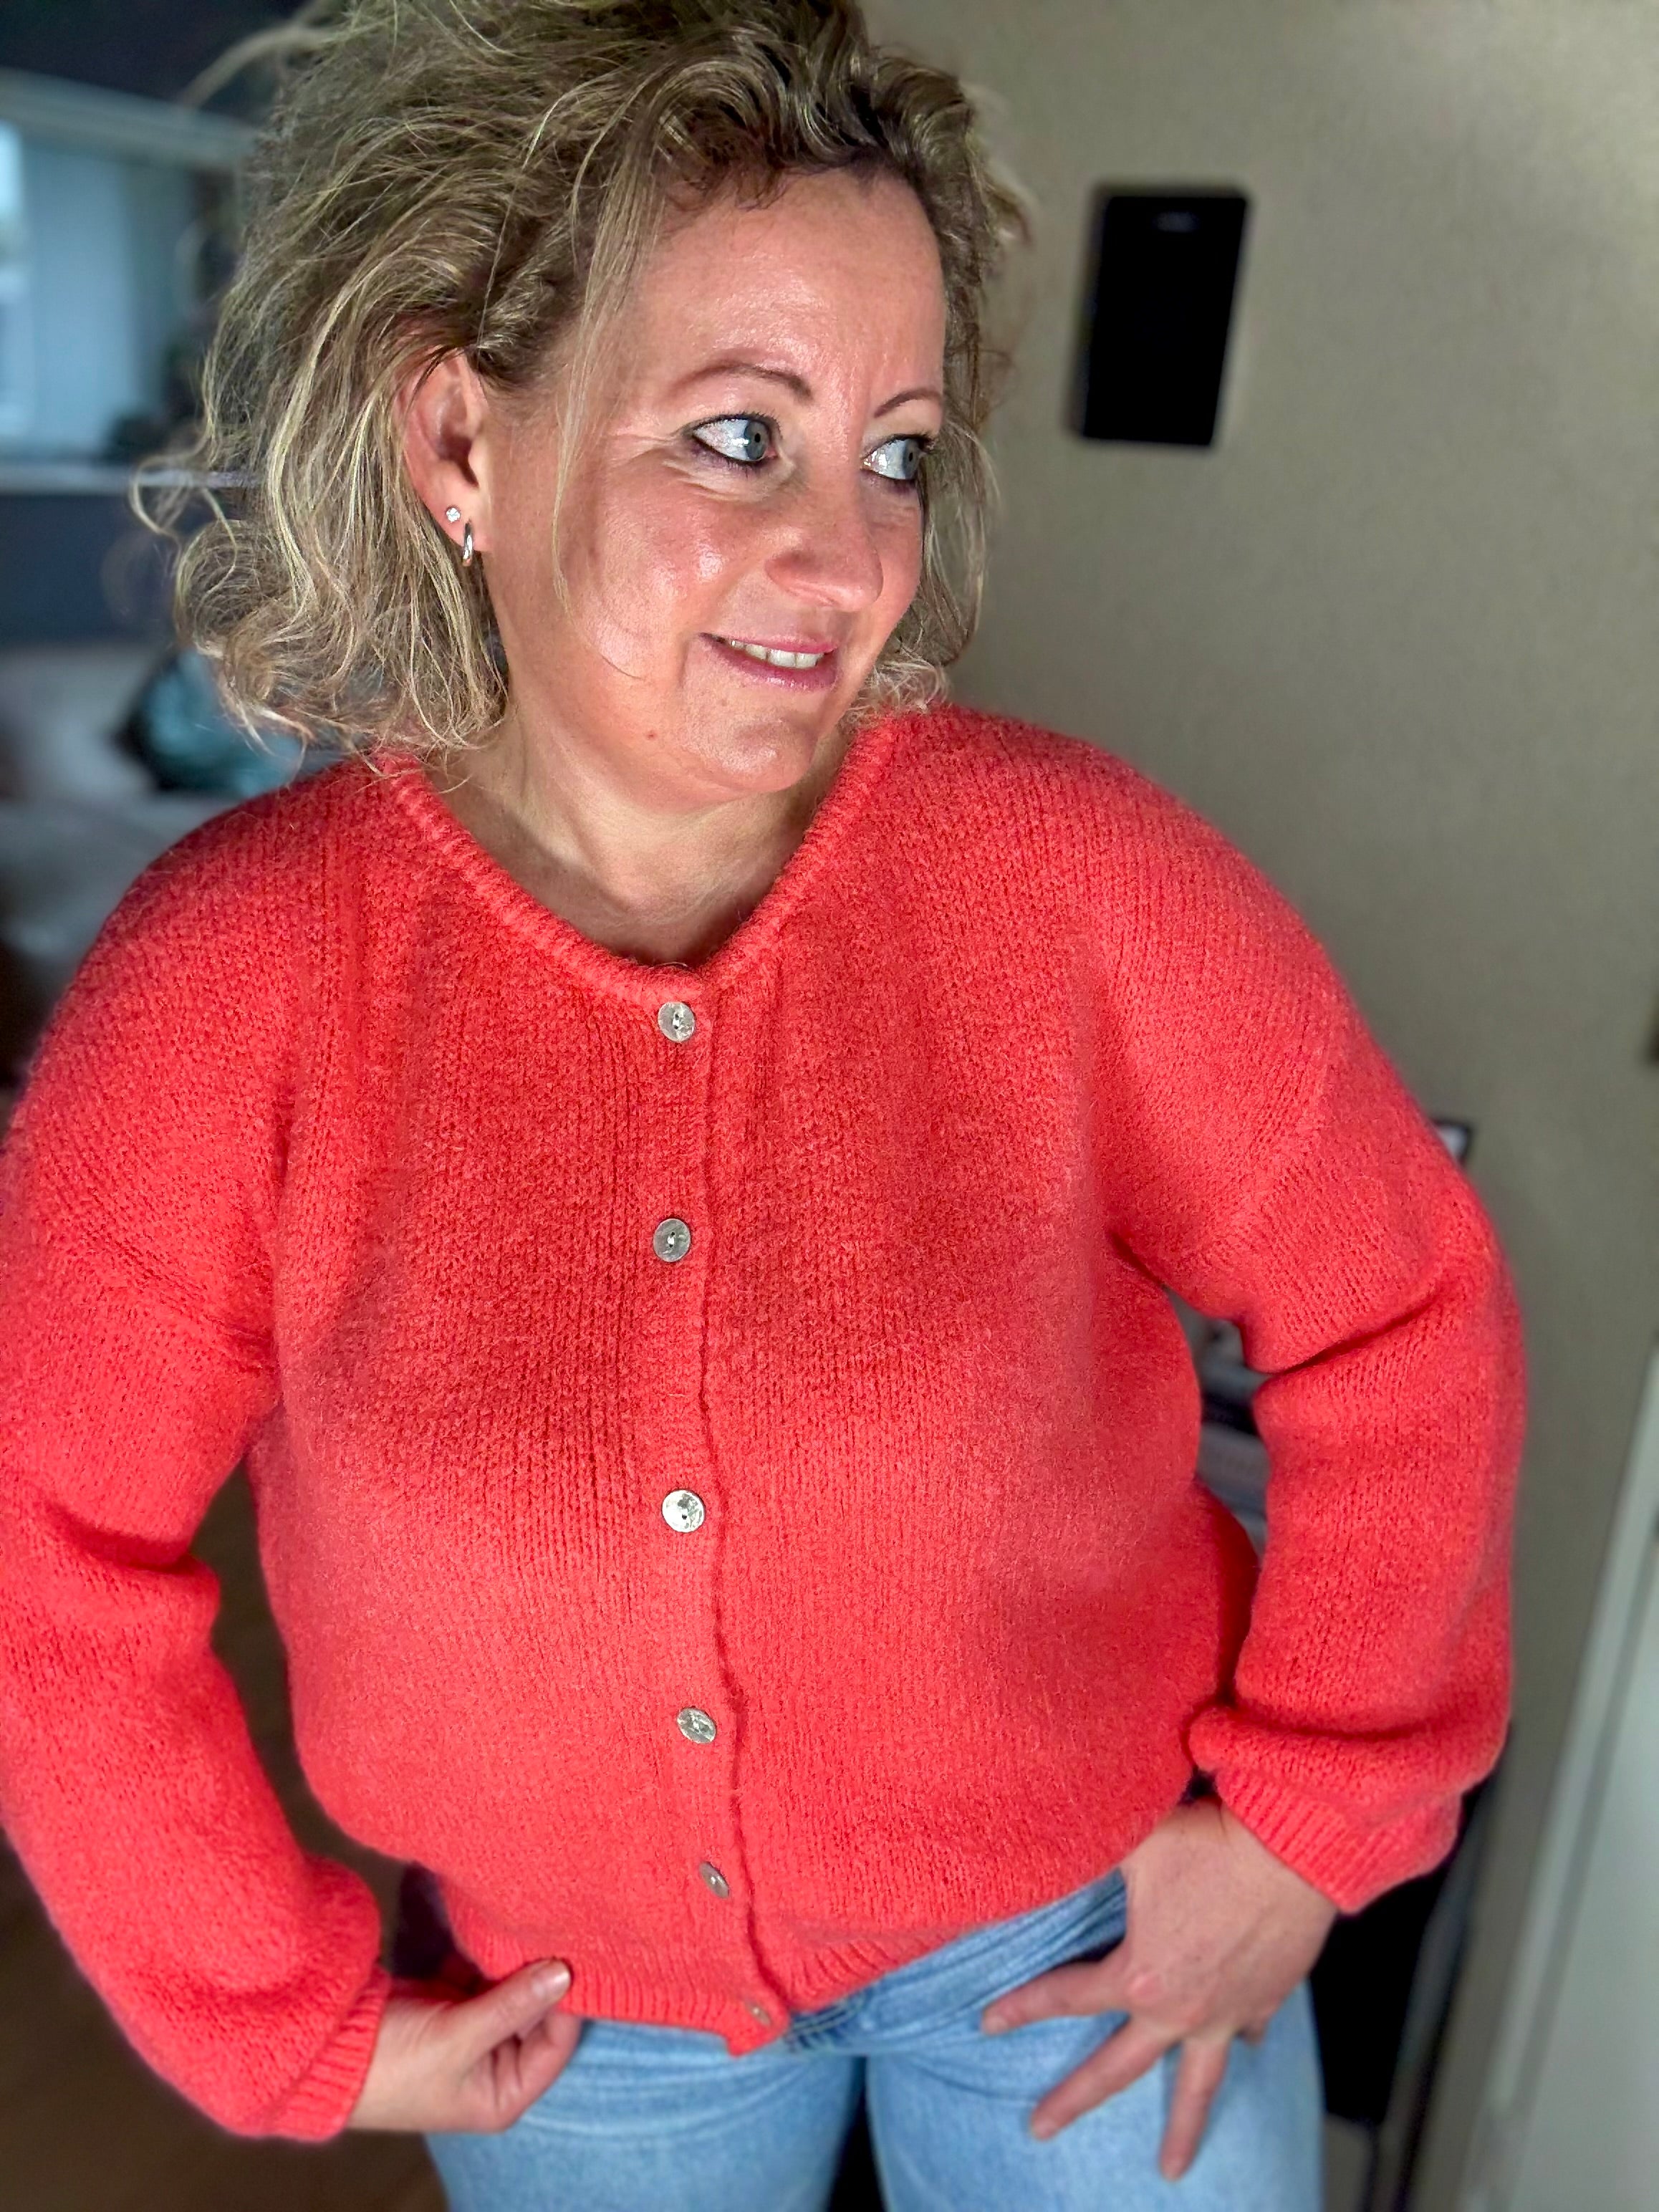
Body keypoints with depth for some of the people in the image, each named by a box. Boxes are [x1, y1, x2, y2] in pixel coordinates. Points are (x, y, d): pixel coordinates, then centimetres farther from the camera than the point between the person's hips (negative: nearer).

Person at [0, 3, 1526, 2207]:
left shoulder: (1078, 881, -23)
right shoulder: (223, 991, -21)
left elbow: (1401, 1320, -9)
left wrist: (1308, 1825, -7)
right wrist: (294, 2021, -3)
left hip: (1090, 1918, 0)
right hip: (573, 1989, 2)